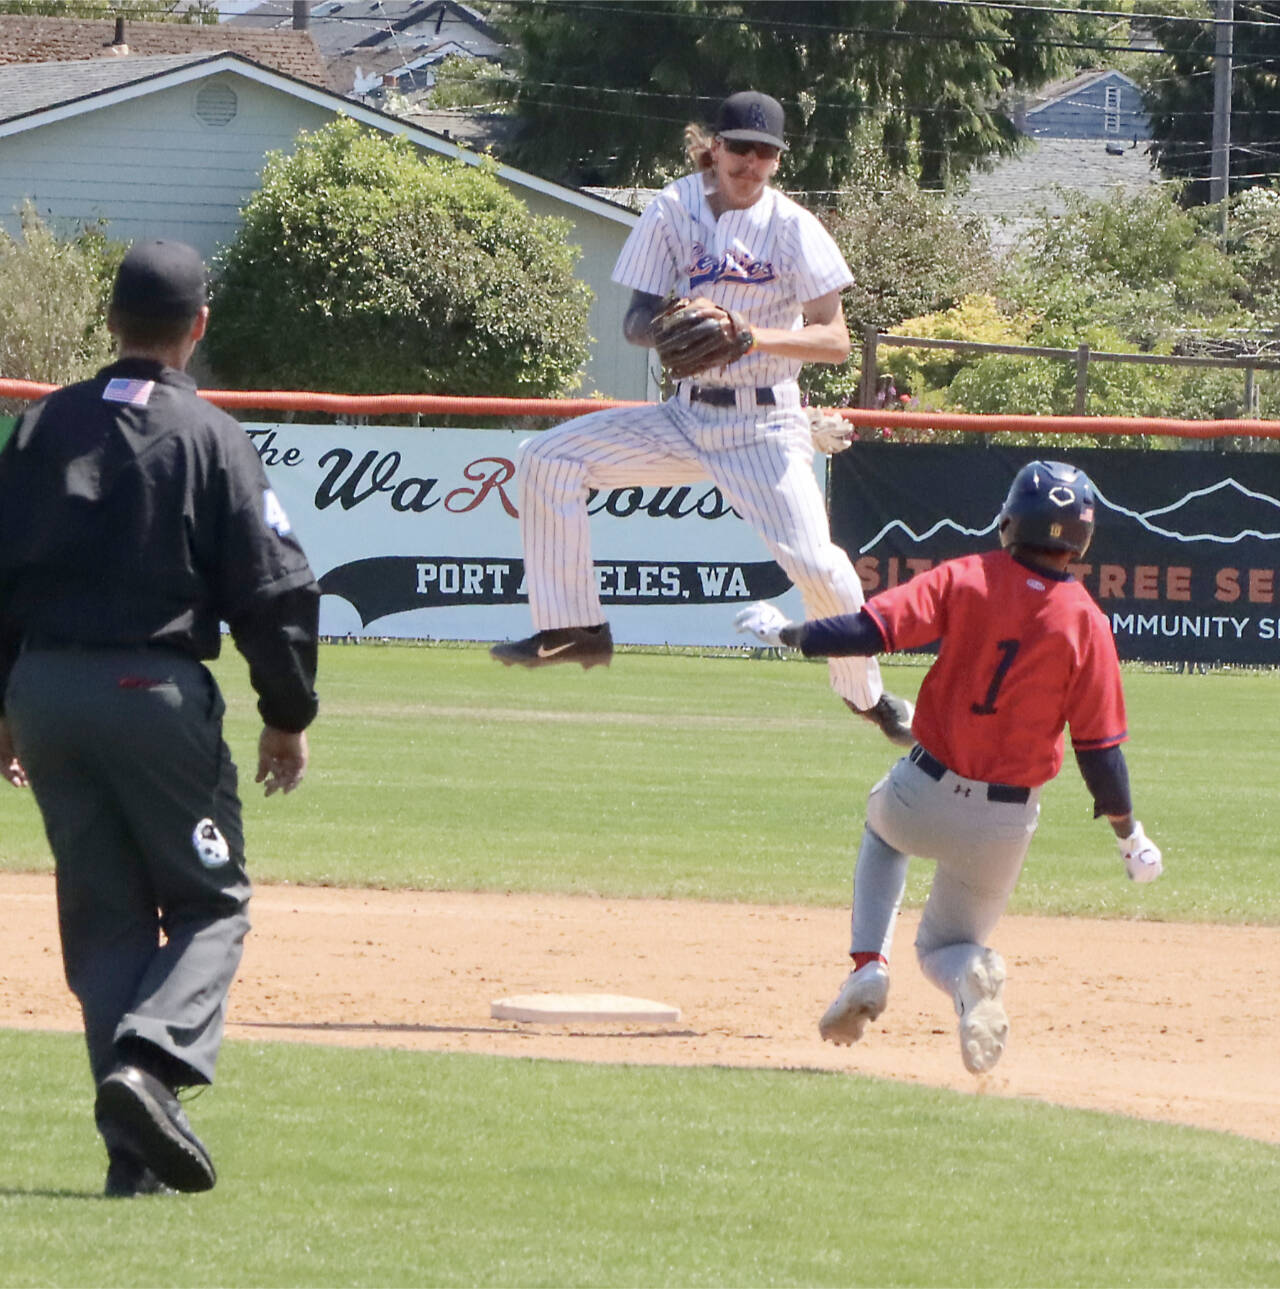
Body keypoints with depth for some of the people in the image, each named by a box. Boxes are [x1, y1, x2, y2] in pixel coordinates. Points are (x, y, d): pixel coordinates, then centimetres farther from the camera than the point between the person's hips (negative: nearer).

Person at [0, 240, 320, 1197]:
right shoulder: (209, 437, -5)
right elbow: (273, 585, -8)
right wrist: (287, 716, 3)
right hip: (154, 688, -4)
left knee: (104, 912, 10)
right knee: (211, 902, 8)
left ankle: (136, 1150, 2)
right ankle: (153, 1061, -19)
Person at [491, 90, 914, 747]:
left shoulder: (791, 227, -8)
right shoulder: (674, 210, 1)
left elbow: (836, 340, -11)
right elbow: (636, 320, 2)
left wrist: (758, 335, -28)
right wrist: (665, 327, -22)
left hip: (764, 427, -4)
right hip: (686, 416, 4)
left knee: (813, 562, -18)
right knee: (548, 458, -10)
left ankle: (867, 693, 7)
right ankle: (574, 626, -5)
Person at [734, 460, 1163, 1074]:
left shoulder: (966, 578, -7)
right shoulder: (1085, 623, -7)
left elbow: (872, 629, -13)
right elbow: (1099, 748, -7)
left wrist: (786, 632, 3)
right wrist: (1130, 835, 5)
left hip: (924, 793, 0)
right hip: (1006, 823, 0)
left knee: (882, 826, 38)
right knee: (943, 946, 22)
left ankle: (869, 965, 13)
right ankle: (969, 973, -19)